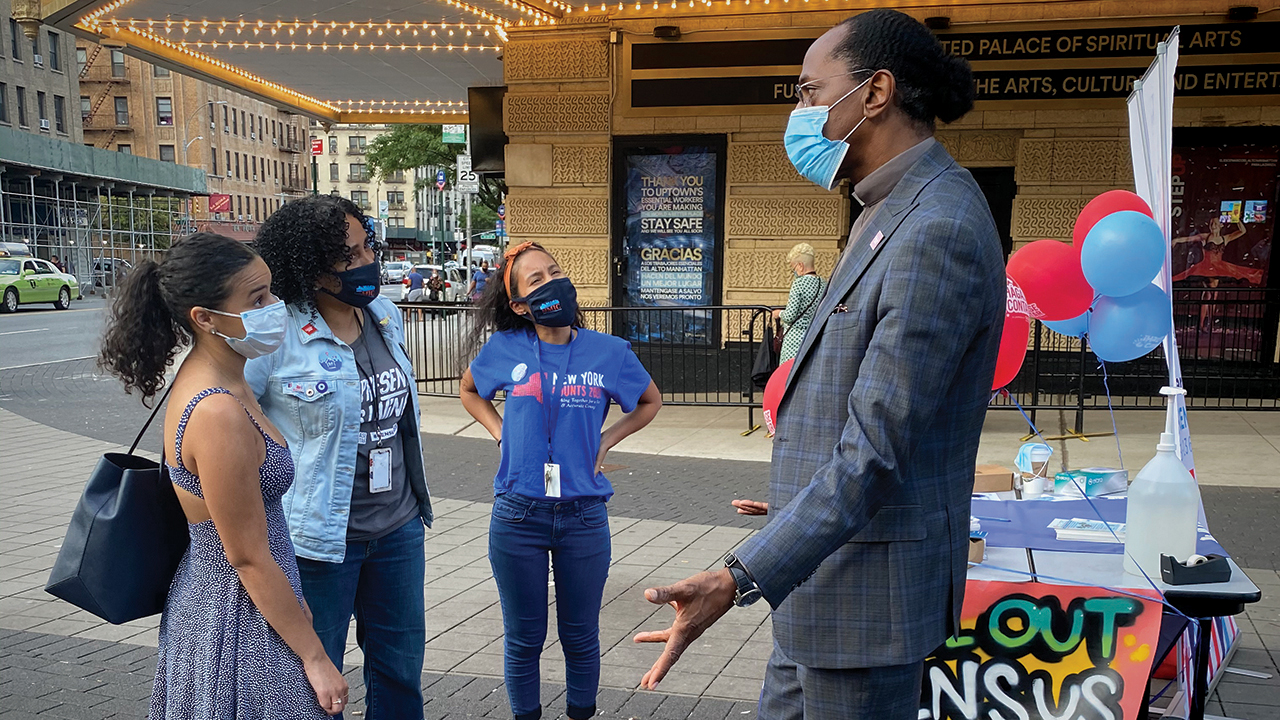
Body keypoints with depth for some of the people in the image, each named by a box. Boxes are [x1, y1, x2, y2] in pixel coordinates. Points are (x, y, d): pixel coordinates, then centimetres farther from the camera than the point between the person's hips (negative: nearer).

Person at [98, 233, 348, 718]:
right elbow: (249, 559, -22)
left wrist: (292, 602, 17)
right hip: (240, 620, -9)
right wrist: (315, 657, -14)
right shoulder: (219, 415, -26)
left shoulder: (208, 378, 2)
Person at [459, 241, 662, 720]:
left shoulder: (609, 352, -4)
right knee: (523, 639, 13)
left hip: (584, 518, 0)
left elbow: (650, 402, 14)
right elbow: (470, 392, 17)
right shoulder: (504, 350, -4)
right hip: (517, 518, 0)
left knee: (581, 637, 14)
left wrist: (606, 440, 1)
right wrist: (501, 433, 2)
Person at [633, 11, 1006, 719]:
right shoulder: (890, 215, 12)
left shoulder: (940, 234, -22)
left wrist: (738, 580, -30)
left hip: (865, 589, -10)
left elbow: (876, 454, -27)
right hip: (820, 569, 10)